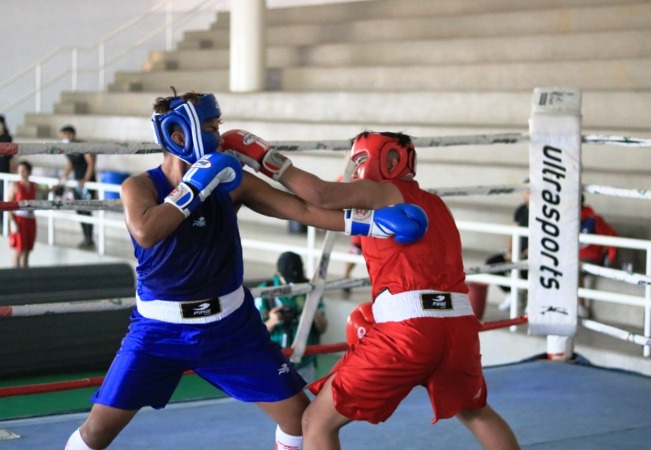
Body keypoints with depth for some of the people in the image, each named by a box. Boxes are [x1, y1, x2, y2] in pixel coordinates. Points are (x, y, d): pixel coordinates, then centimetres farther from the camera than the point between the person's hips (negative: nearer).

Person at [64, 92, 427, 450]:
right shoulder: (139, 186, -11)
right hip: (160, 329, -2)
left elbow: (302, 208, -8)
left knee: (298, 412, 3)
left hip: (230, 326, 3)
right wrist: (197, 184, -27)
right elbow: (146, 233, -32)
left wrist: (372, 222, -18)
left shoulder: (231, 182, -5)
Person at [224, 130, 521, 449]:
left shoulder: (384, 193, 6)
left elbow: (321, 195, -10)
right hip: (460, 324, 7)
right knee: (474, 411, 35)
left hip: (409, 329, -7)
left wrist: (266, 159, -1)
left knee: (318, 421, 3)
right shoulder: (433, 205, 27)